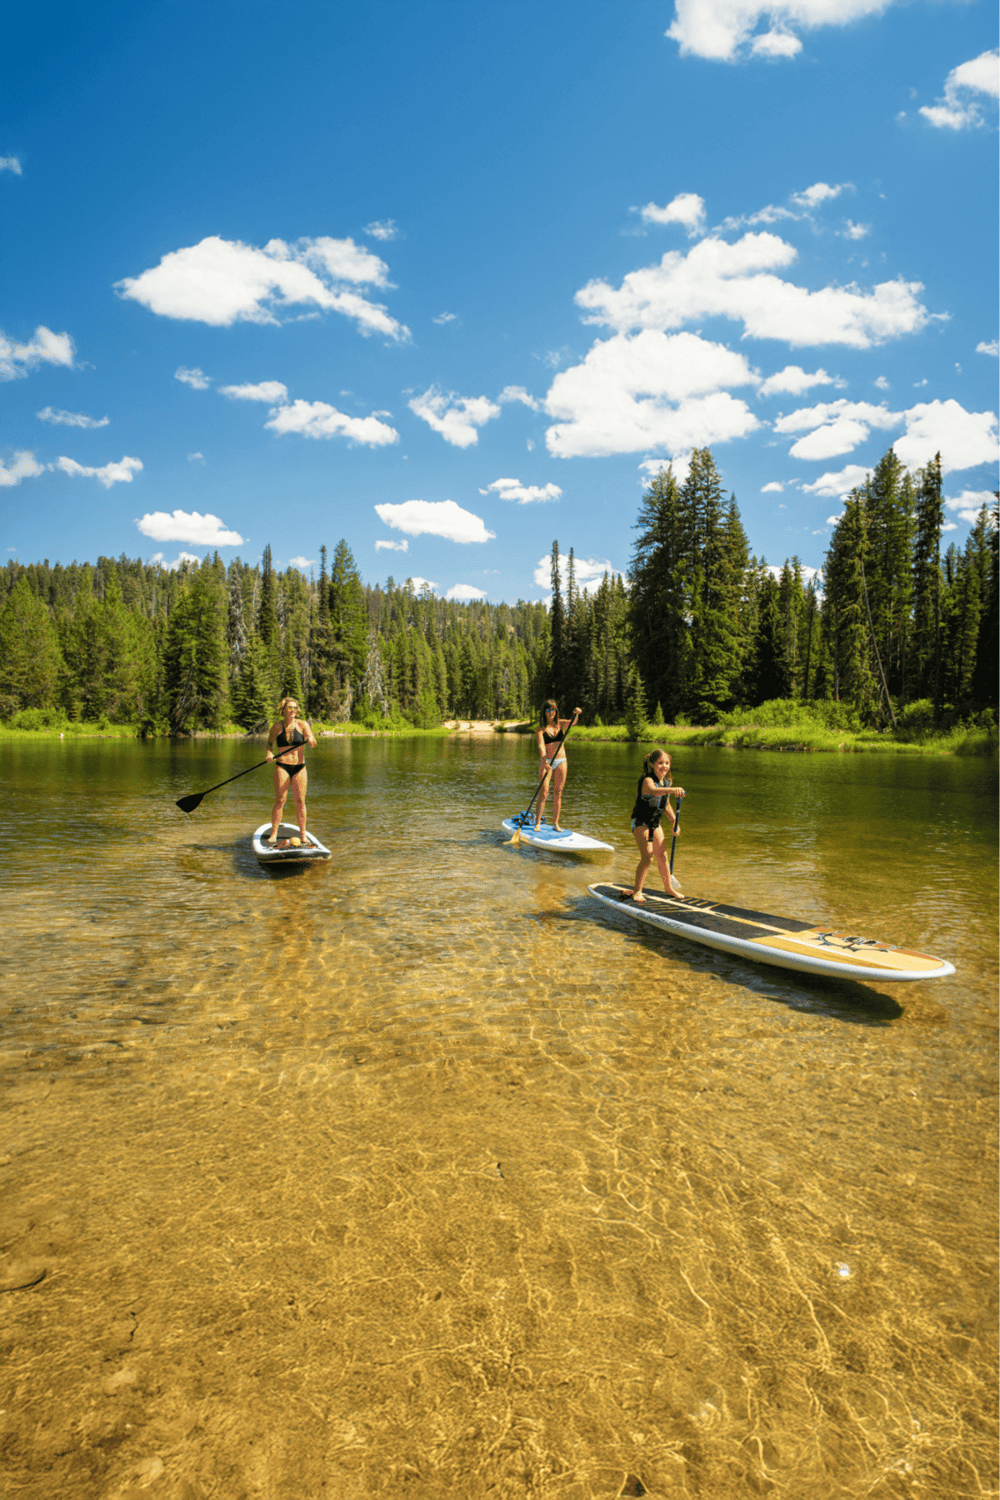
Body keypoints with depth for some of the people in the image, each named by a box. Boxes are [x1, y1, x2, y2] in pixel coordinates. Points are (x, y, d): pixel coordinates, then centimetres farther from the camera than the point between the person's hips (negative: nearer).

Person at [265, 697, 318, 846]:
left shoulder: (302, 724, 0)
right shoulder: (276, 727, 1)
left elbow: (313, 744, -9)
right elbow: (269, 743, 15)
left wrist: (311, 741, -33)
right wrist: (269, 753, -6)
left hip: (299, 767, 1)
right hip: (282, 767, -1)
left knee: (300, 802, 2)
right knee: (280, 801, -7)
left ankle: (303, 835, 10)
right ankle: (273, 834, 2)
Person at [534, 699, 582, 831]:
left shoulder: (560, 724, 5)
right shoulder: (541, 728, -5)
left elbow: (572, 723, -15)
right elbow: (541, 746, -18)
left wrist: (576, 714, -37)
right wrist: (545, 761, -34)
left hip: (561, 762, 3)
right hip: (547, 761, -3)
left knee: (557, 793, 5)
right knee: (544, 793, -9)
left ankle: (555, 823, 12)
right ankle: (537, 823, -2)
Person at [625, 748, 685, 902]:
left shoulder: (666, 783, 3)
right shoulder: (647, 780, -23)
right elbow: (654, 791, -49)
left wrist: (674, 822, 18)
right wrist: (672, 790, -65)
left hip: (655, 824, 8)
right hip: (641, 823, -8)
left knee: (662, 856, 15)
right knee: (647, 857, -16)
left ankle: (669, 888, 32)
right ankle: (637, 891, -2)